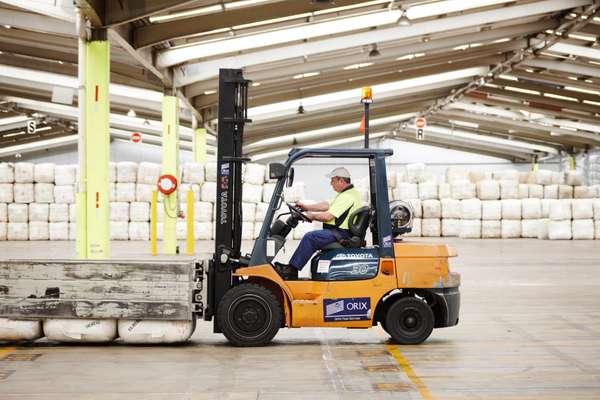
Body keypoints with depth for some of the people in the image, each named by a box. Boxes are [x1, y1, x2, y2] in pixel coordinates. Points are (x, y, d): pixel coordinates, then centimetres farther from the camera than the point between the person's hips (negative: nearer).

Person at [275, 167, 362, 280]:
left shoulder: (347, 197, -19)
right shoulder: (349, 192, 16)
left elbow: (328, 216, -23)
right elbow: (327, 205, 19)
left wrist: (312, 216, -5)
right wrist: (306, 207, 15)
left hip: (340, 234, -11)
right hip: (340, 232, 11)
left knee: (310, 237, -21)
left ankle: (292, 270, -16)